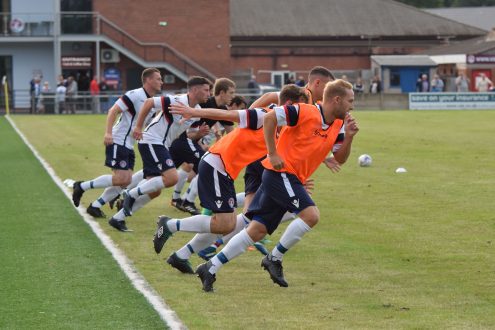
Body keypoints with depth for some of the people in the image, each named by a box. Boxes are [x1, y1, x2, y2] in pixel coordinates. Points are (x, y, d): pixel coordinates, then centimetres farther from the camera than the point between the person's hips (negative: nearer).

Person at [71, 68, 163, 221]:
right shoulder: (135, 95, -14)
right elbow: (113, 111, -18)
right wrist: (108, 132, -28)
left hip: (129, 146, 9)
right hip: (117, 142, -9)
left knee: (125, 182, 3)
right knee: (121, 179, -17)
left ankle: (95, 206, 12)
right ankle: (82, 186, -5)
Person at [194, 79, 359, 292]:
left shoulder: (338, 125, 10)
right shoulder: (306, 112, -15)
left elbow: (340, 159, 13)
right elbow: (269, 117, -18)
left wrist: (349, 137, -5)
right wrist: (272, 154, -18)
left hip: (291, 179, 8)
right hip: (281, 172, -8)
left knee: (257, 230, 5)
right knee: (310, 214, -21)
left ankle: (211, 268, 6)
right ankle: (274, 258, -6)